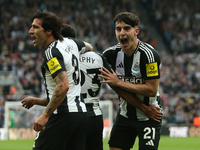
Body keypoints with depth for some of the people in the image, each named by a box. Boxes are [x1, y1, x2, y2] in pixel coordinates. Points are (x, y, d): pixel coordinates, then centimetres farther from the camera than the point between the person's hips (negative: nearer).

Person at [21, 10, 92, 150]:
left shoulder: (51, 52, -13)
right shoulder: (70, 43, 13)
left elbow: (63, 86, -24)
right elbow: (88, 47, 37)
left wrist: (45, 115, -24)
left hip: (63, 115, -9)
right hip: (81, 112, 9)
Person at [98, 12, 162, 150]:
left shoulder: (148, 54, -19)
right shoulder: (112, 53, -1)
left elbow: (152, 90, -22)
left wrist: (119, 82, -20)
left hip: (149, 118, -6)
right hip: (125, 116, 6)